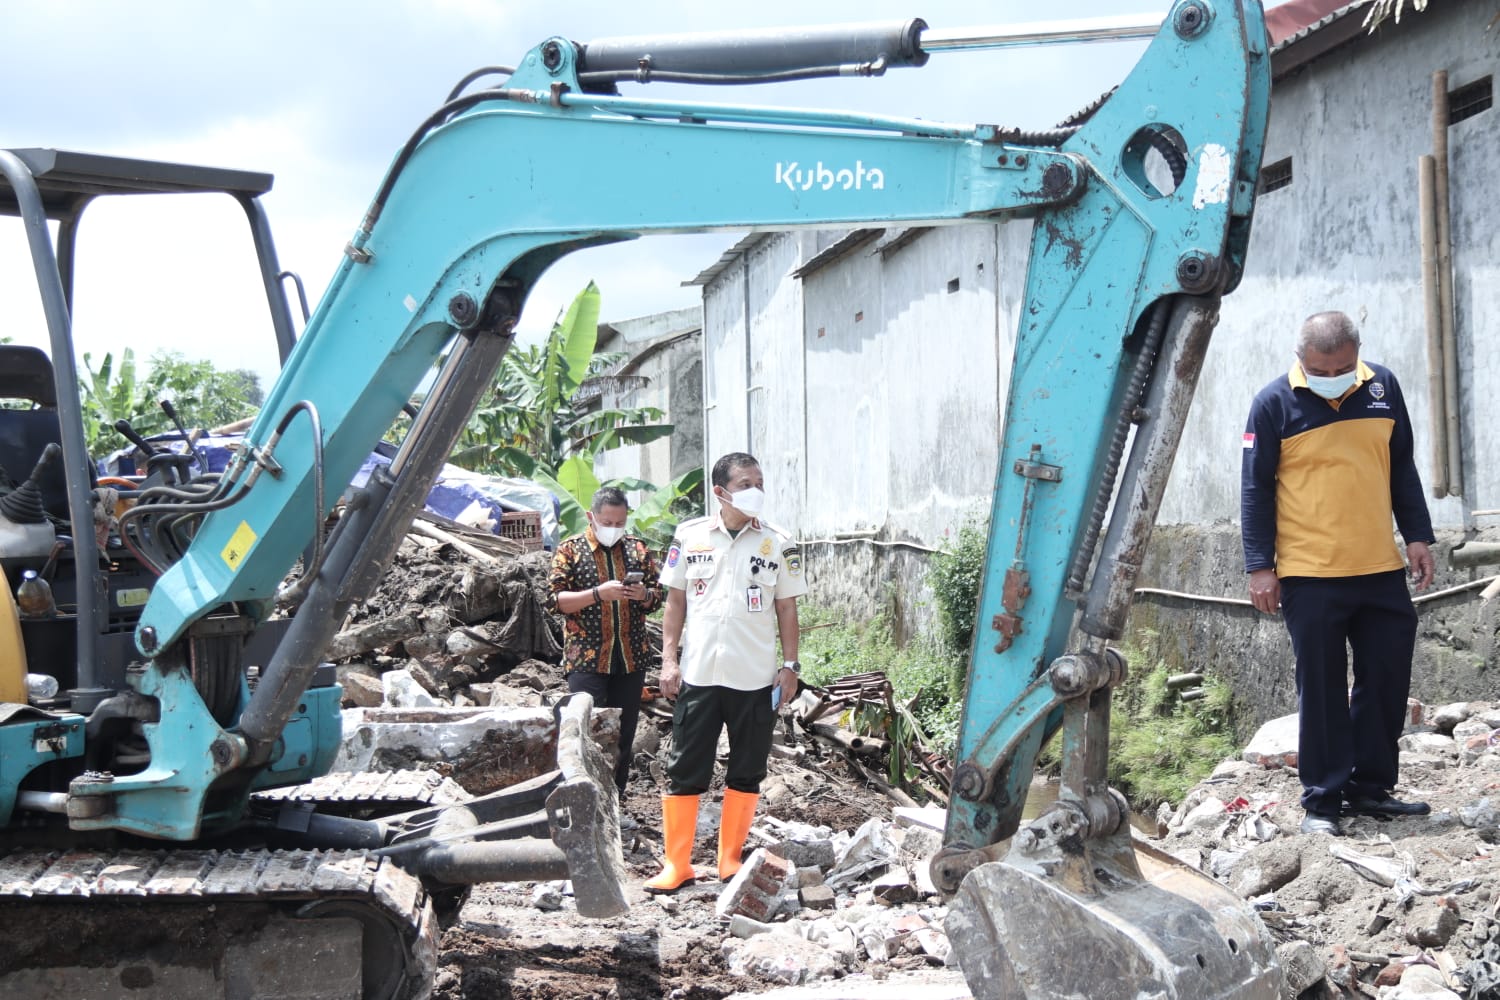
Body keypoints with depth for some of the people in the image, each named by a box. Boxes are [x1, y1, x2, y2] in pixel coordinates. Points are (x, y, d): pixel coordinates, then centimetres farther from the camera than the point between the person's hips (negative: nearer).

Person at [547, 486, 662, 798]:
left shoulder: (638, 549, 10)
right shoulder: (570, 550, -1)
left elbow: (657, 599, 15)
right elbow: (557, 600, -7)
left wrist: (644, 594, -8)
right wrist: (598, 593, -21)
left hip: (632, 658, 4)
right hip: (586, 659, -4)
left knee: (623, 734, 9)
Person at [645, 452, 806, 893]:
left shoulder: (778, 545, 2)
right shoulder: (690, 537, 3)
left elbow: (787, 608, 6)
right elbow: (676, 601, 8)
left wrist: (790, 665, 0)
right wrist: (669, 659, 1)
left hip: (756, 678, 0)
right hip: (698, 674, 0)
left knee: (746, 773, 8)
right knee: (685, 771, 1)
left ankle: (730, 860, 20)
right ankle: (676, 864, 8)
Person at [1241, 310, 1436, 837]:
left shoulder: (1382, 386, 6)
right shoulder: (1274, 403, -6)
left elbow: (1403, 468, 15)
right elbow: (1256, 488, -3)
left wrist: (1417, 535, 11)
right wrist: (1260, 566, -6)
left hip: (1381, 570, 4)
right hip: (1310, 576, -4)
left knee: (1388, 677, 8)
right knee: (1322, 689, 1)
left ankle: (1371, 786, 21)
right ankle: (1322, 799, 10)